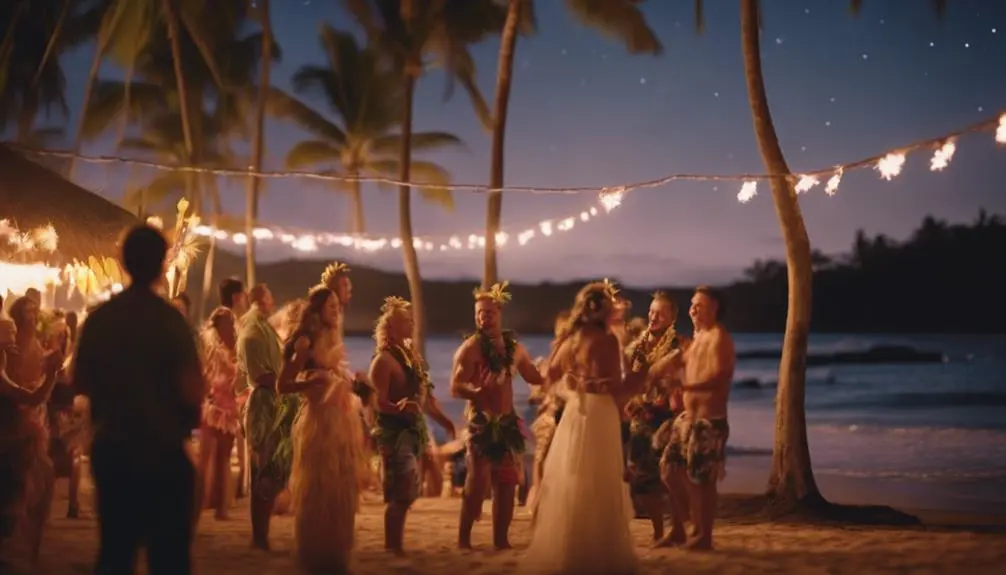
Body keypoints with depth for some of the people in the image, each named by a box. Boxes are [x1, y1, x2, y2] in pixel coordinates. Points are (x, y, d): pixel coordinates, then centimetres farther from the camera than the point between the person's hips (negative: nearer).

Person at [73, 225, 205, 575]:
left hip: (110, 448, 5)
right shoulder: (169, 319, -13)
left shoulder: (98, 318, 1)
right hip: (163, 450, -4)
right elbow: (193, 392, -18)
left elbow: (80, 383, 10)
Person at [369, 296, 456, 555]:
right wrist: (398, 407, -39)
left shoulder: (411, 354, 13)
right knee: (400, 492, -11)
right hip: (394, 430, -9)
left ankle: (395, 544, 20)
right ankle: (392, 546, -3)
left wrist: (442, 419, 26)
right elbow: (378, 401, -21)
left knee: (407, 492, 12)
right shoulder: (384, 359, -14)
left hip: (413, 428, 9)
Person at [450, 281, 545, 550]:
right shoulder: (471, 347, -9)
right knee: (478, 481, -12)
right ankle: (463, 539, -5)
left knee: (507, 483, 8)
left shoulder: (514, 347, 9)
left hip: (508, 421, 6)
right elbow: (455, 387, -18)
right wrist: (476, 391, -37)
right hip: (482, 421, -6)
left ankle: (501, 539, 17)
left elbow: (535, 377, 21)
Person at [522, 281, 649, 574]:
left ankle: (562, 550, 22)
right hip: (599, 414, -7)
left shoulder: (572, 338, 8)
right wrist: (644, 369, -7)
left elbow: (552, 372, 25)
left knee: (568, 483, 15)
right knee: (597, 487, 1)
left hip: (574, 412, 7)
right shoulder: (607, 339, -12)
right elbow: (616, 387, -18)